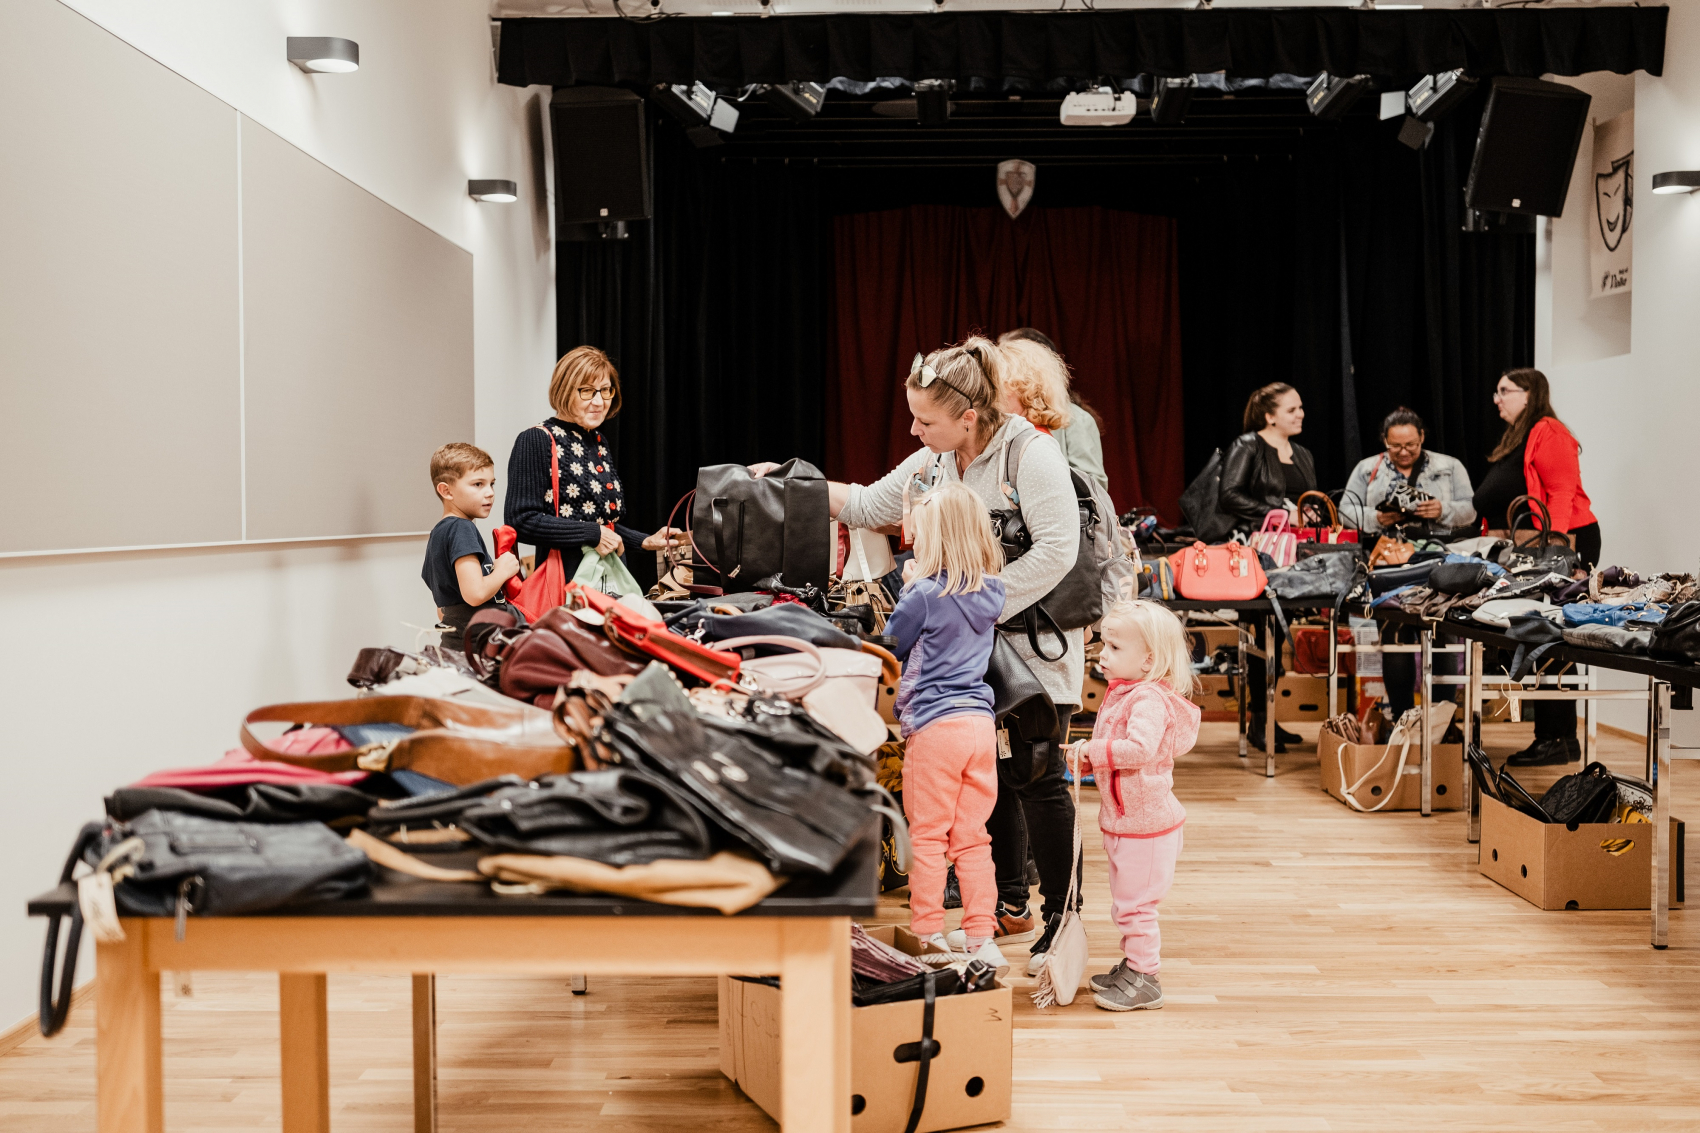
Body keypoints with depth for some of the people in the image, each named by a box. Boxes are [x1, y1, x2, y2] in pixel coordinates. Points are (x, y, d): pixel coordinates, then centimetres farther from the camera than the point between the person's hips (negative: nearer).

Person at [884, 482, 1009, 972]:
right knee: (972, 839, 11)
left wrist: (908, 587, 12)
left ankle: (930, 937, 7)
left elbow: (889, 647, 1)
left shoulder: (925, 595, -11)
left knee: (927, 837, 4)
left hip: (934, 725, -6)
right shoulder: (992, 593, 7)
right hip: (981, 724, 6)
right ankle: (981, 937, 11)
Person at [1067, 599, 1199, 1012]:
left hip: (1145, 822, -10)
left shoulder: (1149, 699, -22)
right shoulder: (1122, 694, 10)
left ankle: (1143, 980, 8)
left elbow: (1140, 747, -37)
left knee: (1135, 902, -2)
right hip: (1124, 820, 10)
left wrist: (1094, 750, -30)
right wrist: (1088, 760, 10)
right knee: (1126, 902, 20)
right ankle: (1131, 966, 33)